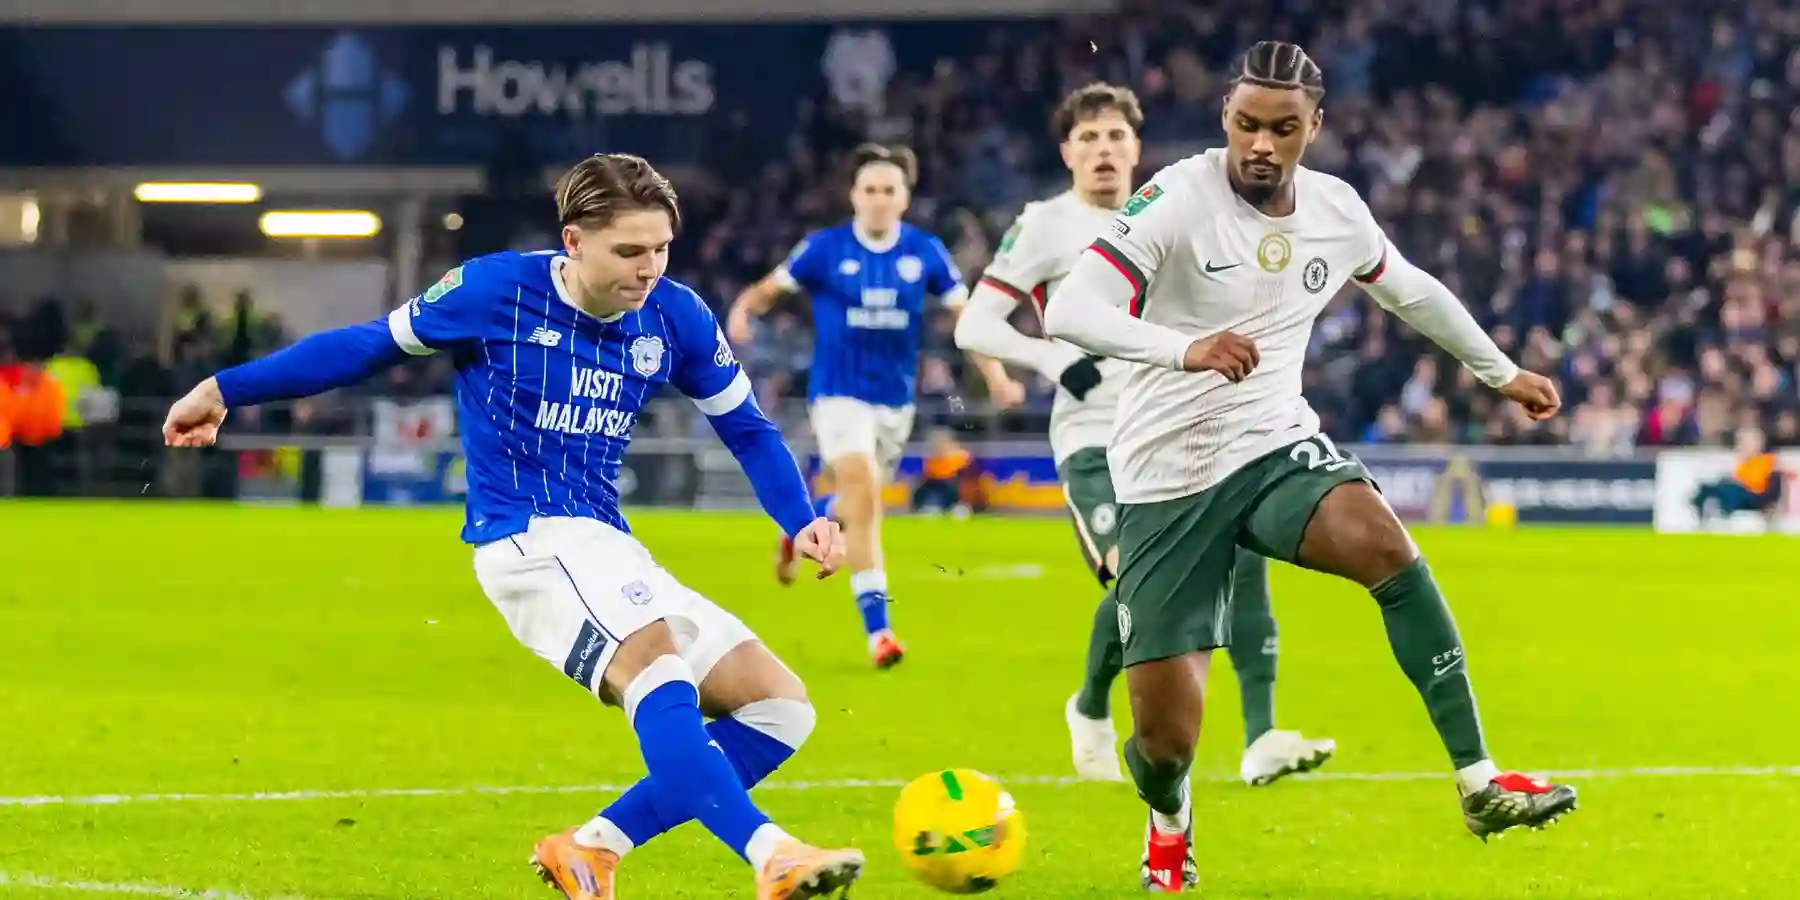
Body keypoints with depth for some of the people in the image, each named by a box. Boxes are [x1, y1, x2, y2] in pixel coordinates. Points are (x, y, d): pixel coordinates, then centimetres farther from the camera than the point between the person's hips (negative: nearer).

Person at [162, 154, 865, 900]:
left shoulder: (674, 317, 5)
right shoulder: (499, 290, -6)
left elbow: (747, 429, 17)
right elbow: (371, 345, 5)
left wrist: (804, 520, -1)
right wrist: (226, 390, 7)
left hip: (609, 555, 7)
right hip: (530, 539, -7)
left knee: (780, 705, -3)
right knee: (658, 665, -35)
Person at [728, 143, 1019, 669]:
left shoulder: (925, 253, -2)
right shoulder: (825, 249, -7)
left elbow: (967, 313, 2)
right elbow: (771, 287, -1)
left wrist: (996, 376, -7)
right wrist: (743, 310, -23)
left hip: (896, 399, 4)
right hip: (839, 393, -4)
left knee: (858, 502, 19)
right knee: (864, 495, -21)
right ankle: (877, 630, -20)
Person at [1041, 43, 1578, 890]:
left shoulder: (1336, 212, 1)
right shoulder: (1178, 200, -17)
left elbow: (1412, 291, 23)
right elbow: (1067, 310, -28)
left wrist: (1502, 372, 31)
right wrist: (1185, 347, -43)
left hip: (1276, 445, 3)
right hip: (1168, 478, -3)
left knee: (1388, 549, -30)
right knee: (1165, 736, -6)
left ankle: (1478, 782, -22)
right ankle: (1169, 823, 33)